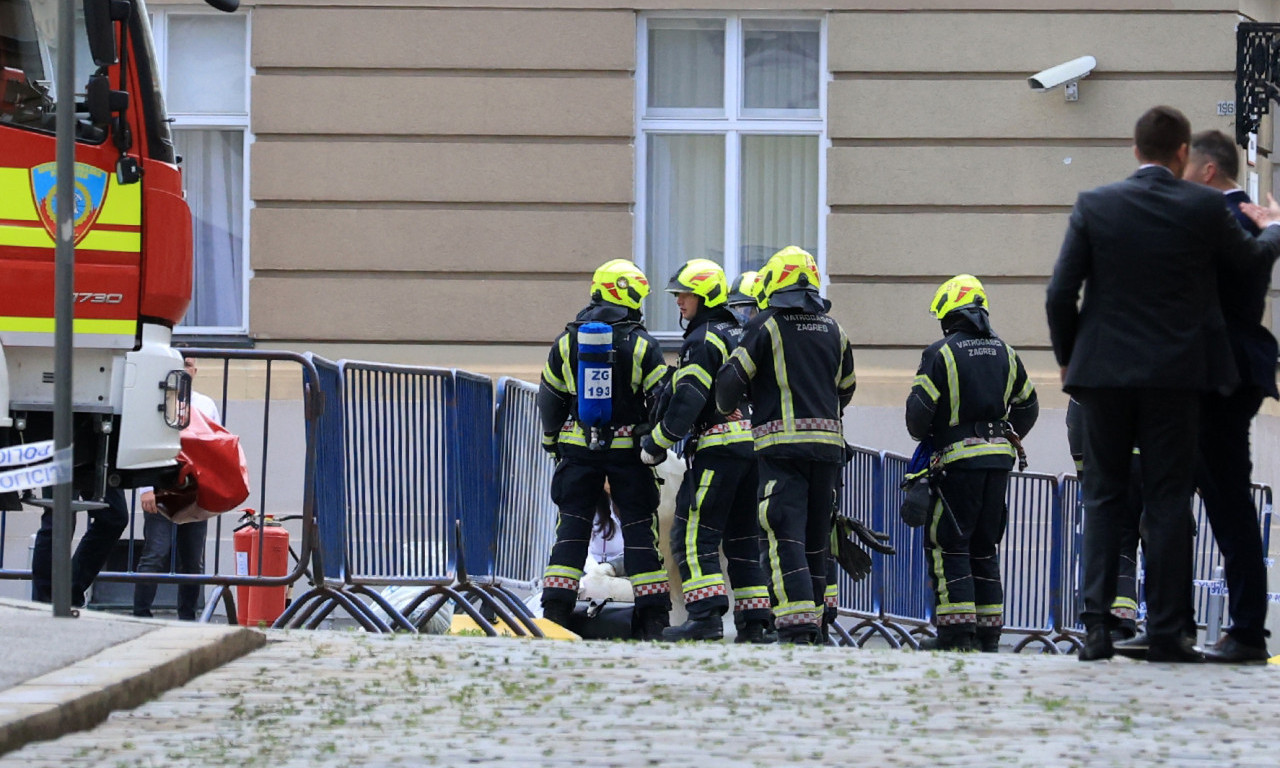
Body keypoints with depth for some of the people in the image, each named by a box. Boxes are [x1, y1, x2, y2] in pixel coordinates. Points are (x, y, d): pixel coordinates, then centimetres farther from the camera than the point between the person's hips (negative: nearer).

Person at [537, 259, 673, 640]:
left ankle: (555, 611, 1)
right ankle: (653, 617, 2)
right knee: (640, 528, 3)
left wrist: (553, 443, 22)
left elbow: (549, 399, 10)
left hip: (578, 448, 2)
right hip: (628, 448, -2)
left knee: (571, 526, 7)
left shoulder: (567, 342, 3)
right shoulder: (642, 345, -5)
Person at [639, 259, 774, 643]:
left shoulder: (704, 340, -9)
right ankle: (756, 621, 9)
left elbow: (687, 402, -16)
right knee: (744, 536, 12)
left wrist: (656, 443, -9)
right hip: (755, 445, 9)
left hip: (718, 447, -9)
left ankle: (706, 614, -19)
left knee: (694, 534, -8)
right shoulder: (743, 337, 20)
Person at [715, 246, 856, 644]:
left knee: (787, 534, -10)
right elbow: (845, 389, 22)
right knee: (816, 534, 13)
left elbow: (732, 378, -4)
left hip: (782, 443, -5)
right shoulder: (833, 330, 13)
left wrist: (725, 408, 17)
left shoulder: (767, 324, -4)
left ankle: (796, 625, -22)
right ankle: (814, 621, 18)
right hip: (827, 444, 5)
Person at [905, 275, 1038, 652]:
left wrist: (922, 436, 9)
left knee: (947, 545, -1)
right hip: (999, 461, 6)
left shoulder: (941, 353, -8)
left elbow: (919, 408, -11)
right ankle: (988, 635, 13)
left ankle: (958, 634, -9)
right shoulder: (1004, 353, 11)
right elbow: (1027, 406, 19)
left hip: (958, 460, -6)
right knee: (986, 547, 13)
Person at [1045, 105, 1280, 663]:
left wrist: (1067, 358, 11)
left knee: (1104, 498, 8)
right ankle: (1167, 632, 2)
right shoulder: (1204, 208, -5)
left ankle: (1097, 626, 1)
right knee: (1168, 501, 3)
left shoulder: (1094, 205, -3)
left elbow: (1060, 294, -4)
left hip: (1104, 371, 1)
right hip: (1174, 375, -1)